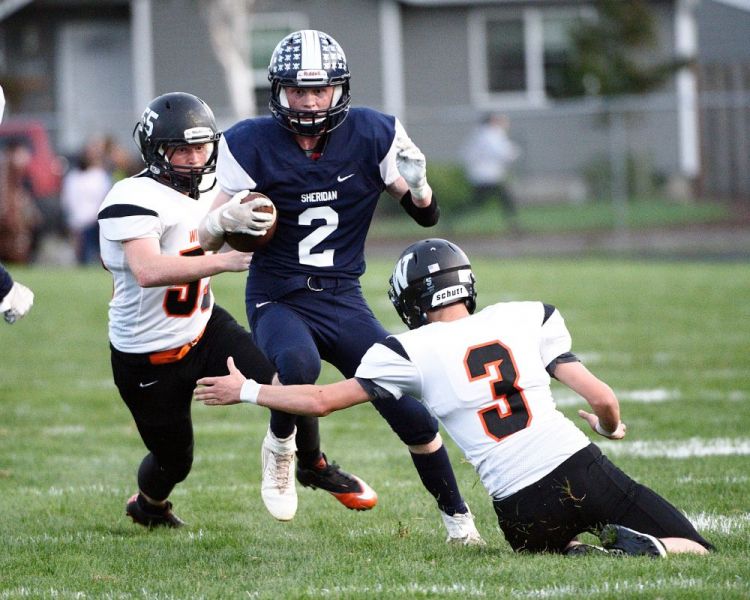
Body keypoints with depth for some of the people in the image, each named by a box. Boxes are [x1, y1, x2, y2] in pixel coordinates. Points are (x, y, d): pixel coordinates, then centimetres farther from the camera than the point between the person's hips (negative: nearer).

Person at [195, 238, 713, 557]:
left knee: (552, 542, 33)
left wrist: (247, 391, 27)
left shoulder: (412, 351, 5)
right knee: (697, 553, 12)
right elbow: (603, 399, 6)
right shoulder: (527, 318, 10)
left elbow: (321, 401, 11)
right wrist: (609, 427, 30)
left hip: (522, 510, 0)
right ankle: (643, 547, -22)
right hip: (579, 467, 0)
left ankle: (579, 554, -4)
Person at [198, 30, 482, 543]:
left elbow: (427, 216, 5)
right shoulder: (252, 145, -9)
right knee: (299, 364, -36)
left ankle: (458, 518, 14)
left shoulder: (373, 135, -4)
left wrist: (416, 185, -18)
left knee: (411, 408, -7)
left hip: (343, 300, 2)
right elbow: (207, 241, -5)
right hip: (278, 301, -2)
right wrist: (227, 218, -28)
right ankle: (283, 448, -4)